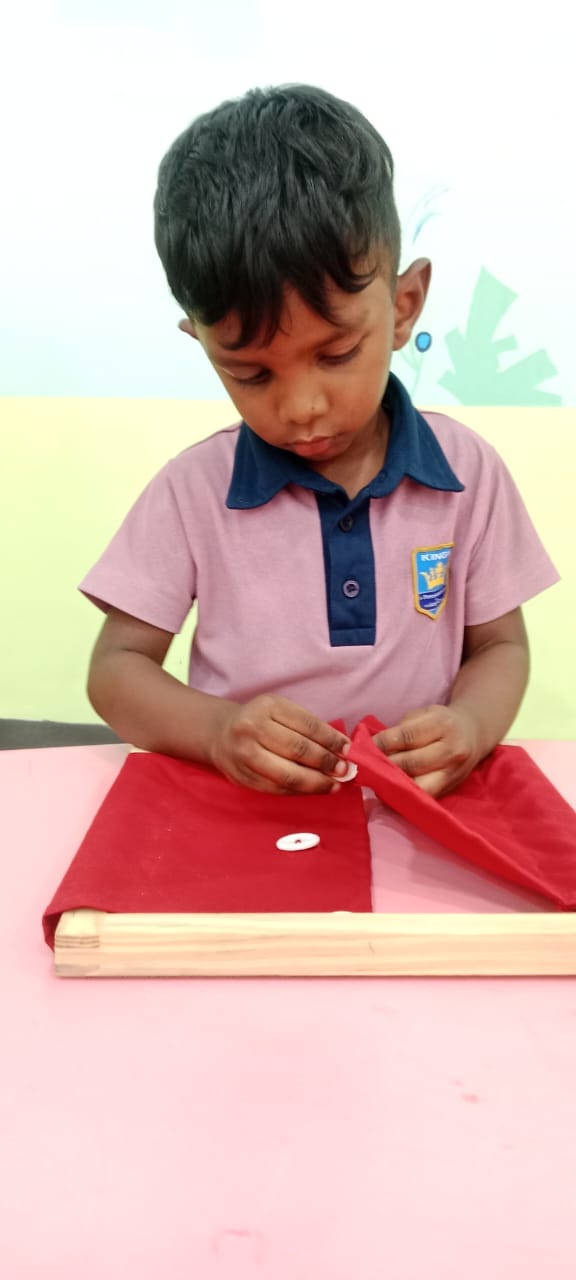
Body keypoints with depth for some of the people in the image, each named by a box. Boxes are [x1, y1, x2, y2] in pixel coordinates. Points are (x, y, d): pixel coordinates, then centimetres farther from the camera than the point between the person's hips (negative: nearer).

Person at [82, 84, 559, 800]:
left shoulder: (468, 472, -1)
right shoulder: (191, 491, -3)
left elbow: (500, 646, 7)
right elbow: (117, 667, 1)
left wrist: (472, 726, -15)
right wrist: (216, 729, -18)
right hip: (242, 816, -1)